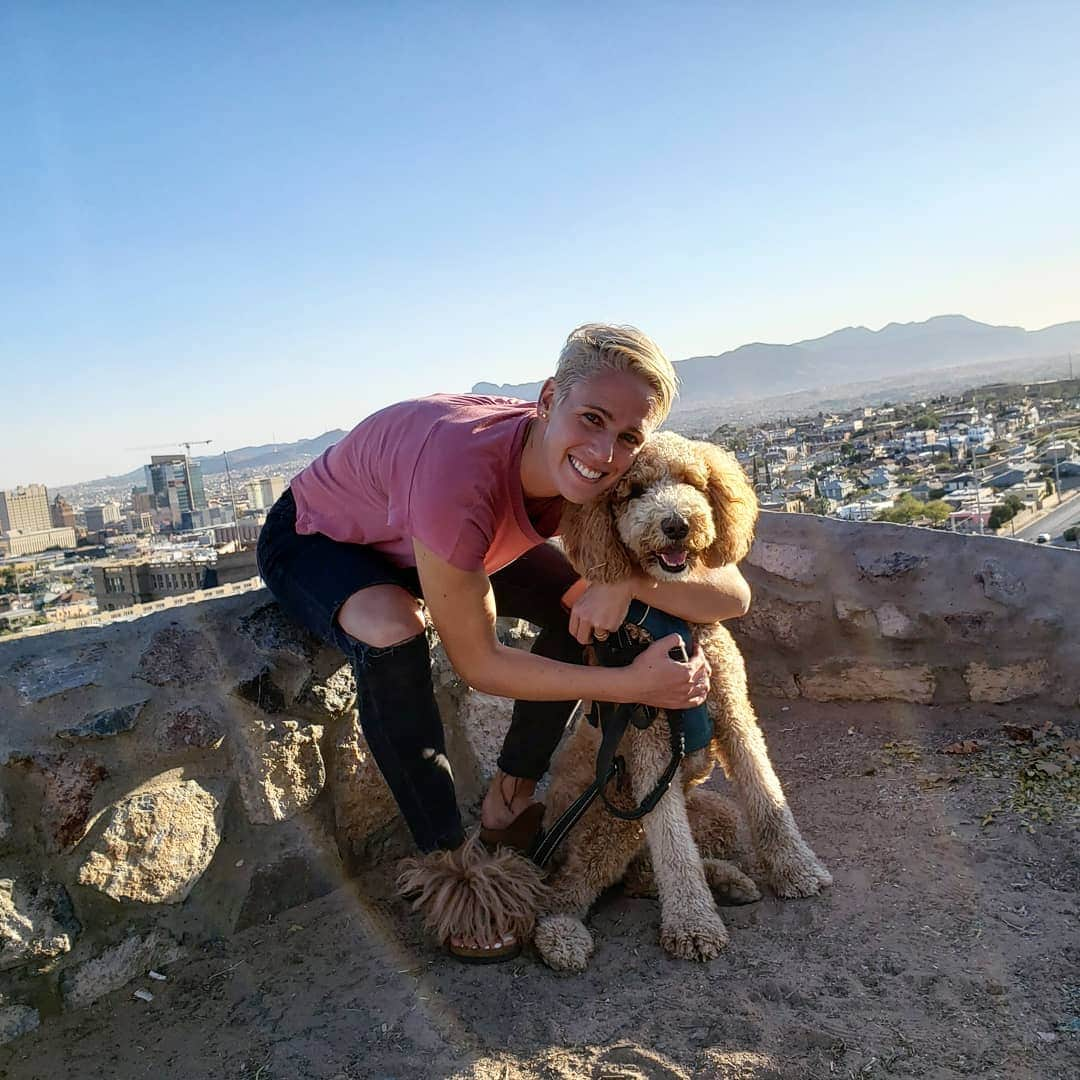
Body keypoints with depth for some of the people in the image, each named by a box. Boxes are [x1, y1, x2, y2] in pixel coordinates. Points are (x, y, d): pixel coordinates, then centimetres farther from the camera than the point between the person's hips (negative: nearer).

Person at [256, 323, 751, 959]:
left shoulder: (598, 477, -23)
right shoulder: (460, 470, -42)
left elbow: (733, 595, -23)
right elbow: (478, 663, -33)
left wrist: (631, 582, -42)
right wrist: (635, 683, -34)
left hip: (424, 539, 6)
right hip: (315, 540, -5)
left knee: (586, 605, -11)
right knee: (391, 630, -37)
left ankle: (508, 805, 8)